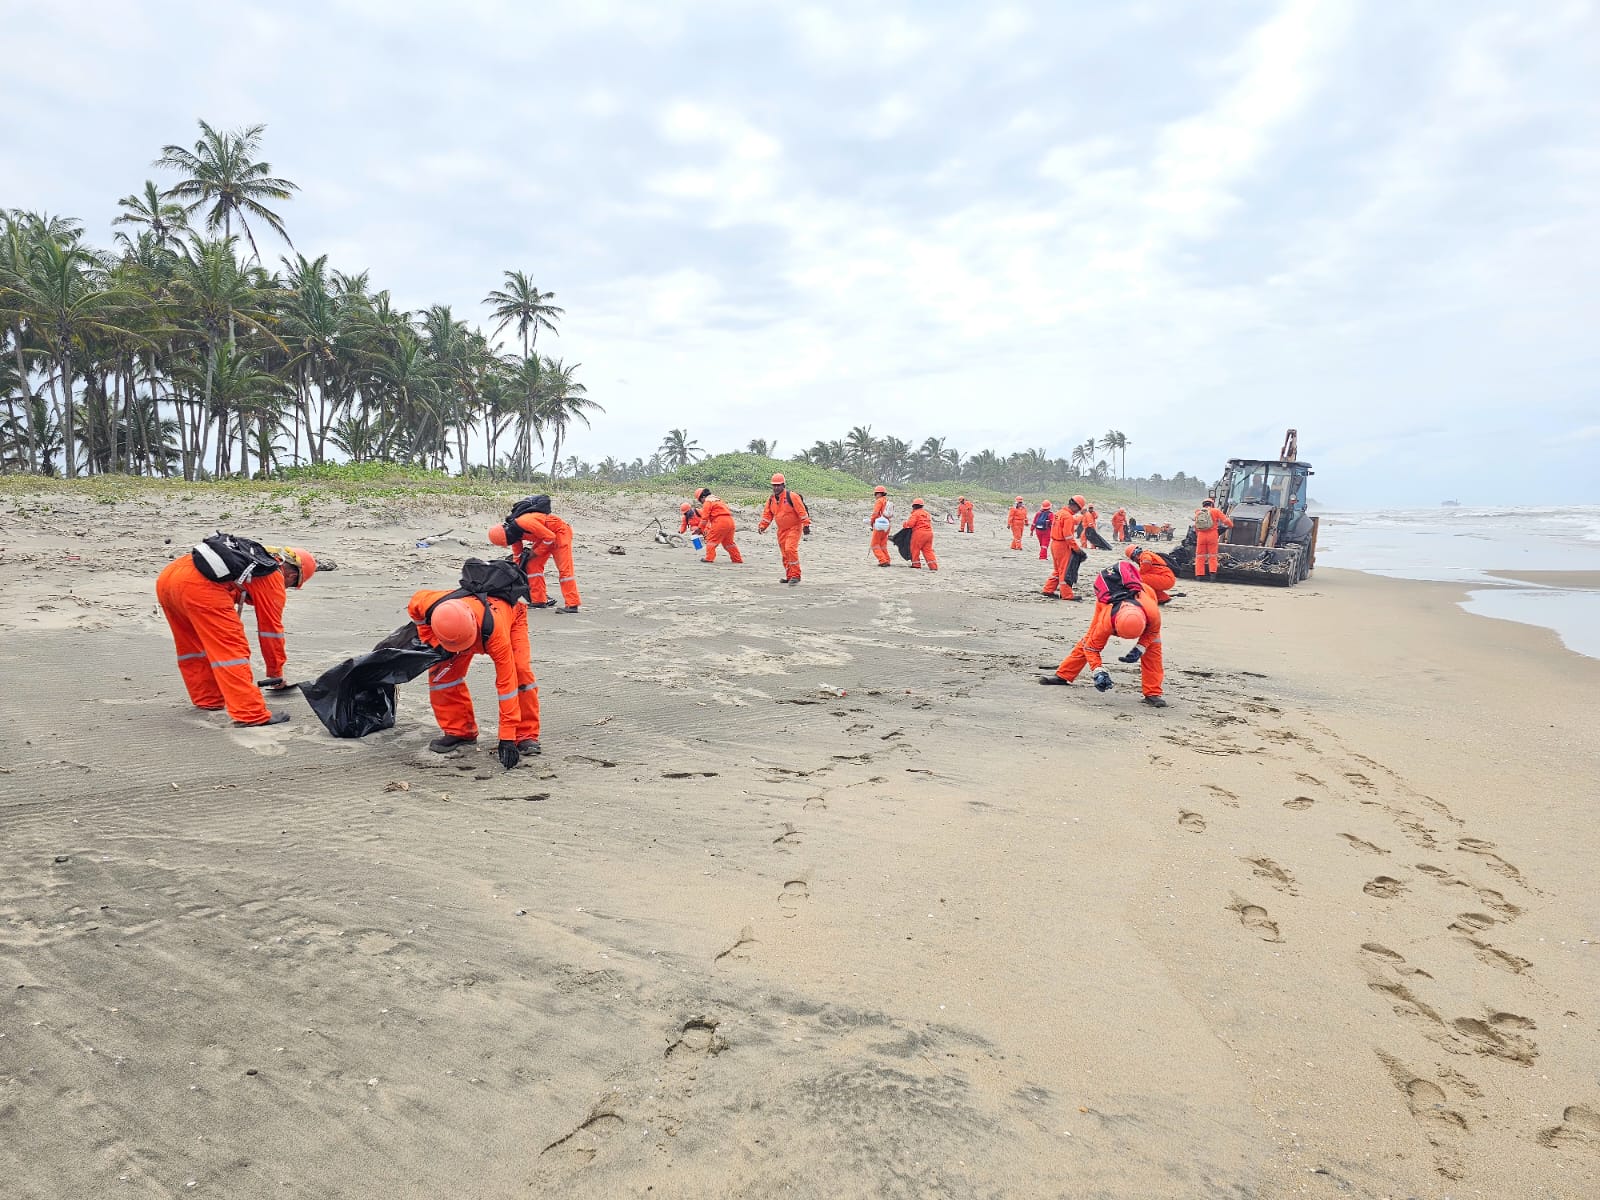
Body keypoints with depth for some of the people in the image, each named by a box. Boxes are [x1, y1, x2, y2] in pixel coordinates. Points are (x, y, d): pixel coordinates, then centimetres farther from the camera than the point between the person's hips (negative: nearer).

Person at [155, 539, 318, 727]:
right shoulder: (274, 578, 10)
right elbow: (271, 629, 16)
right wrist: (276, 674, 27)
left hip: (165, 576, 9)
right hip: (199, 585, -9)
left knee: (193, 645, 25)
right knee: (231, 647, -6)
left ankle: (208, 699, 35)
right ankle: (250, 713, -9)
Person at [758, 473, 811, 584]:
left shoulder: (792, 496, -15)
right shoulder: (771, 499, 5)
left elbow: (802, 511, -16)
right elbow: (767, 514, 10)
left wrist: (806, 525, -19)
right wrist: (762, 526, -2)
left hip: (794, 528, -7)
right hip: (781, 530, 7)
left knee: (790, 549, -23)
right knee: (784, 553, 9)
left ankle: (795, 575, -17)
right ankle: (789, 576, 21)